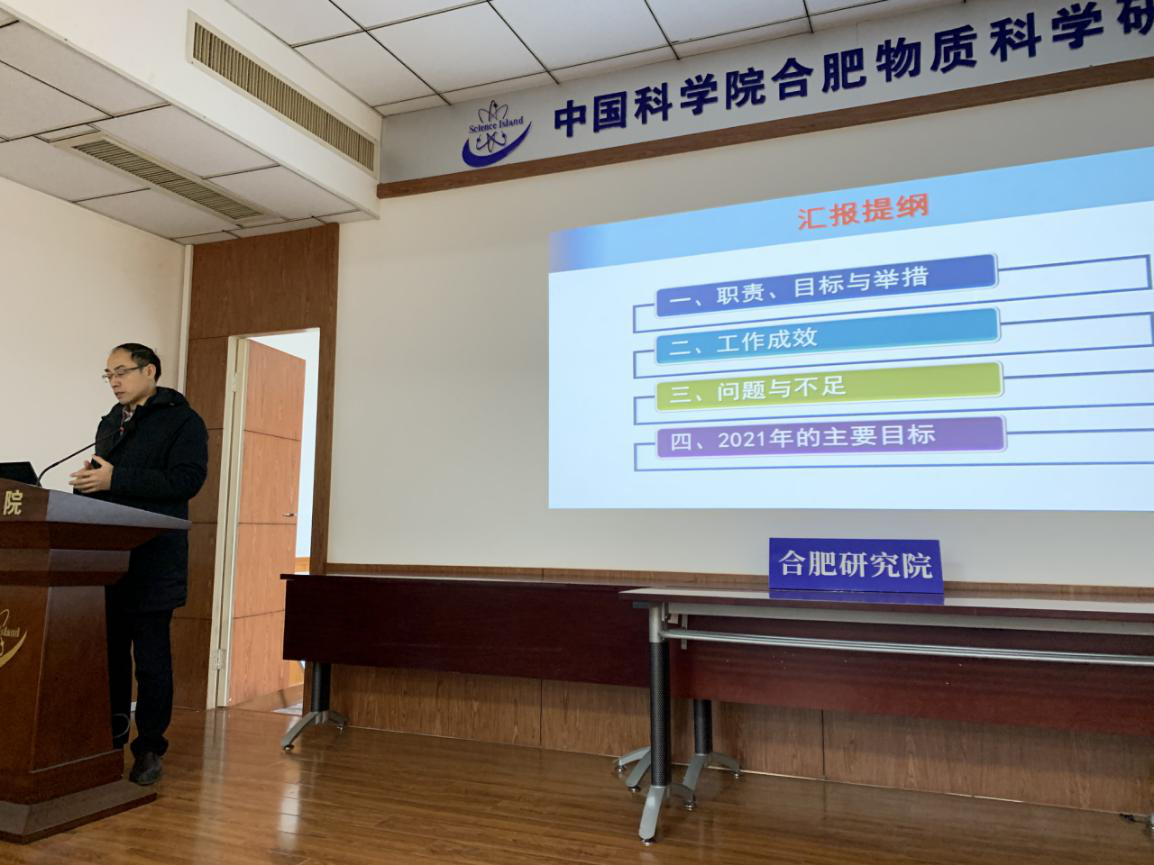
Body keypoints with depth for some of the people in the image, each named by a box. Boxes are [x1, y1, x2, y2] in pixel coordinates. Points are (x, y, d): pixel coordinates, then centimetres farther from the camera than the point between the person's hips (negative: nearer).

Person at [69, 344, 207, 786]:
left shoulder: (182, 420, -2)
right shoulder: (109, 423, 21)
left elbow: (187, 479, -16)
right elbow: (104, 478, 26)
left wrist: (115, 479, -18)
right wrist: (90, 481, 1)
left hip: (153, 562, -6)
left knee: (151, 657, 0)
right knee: (109, 652, 10)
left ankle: (150, 749, 9)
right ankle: (110, 740, 21)